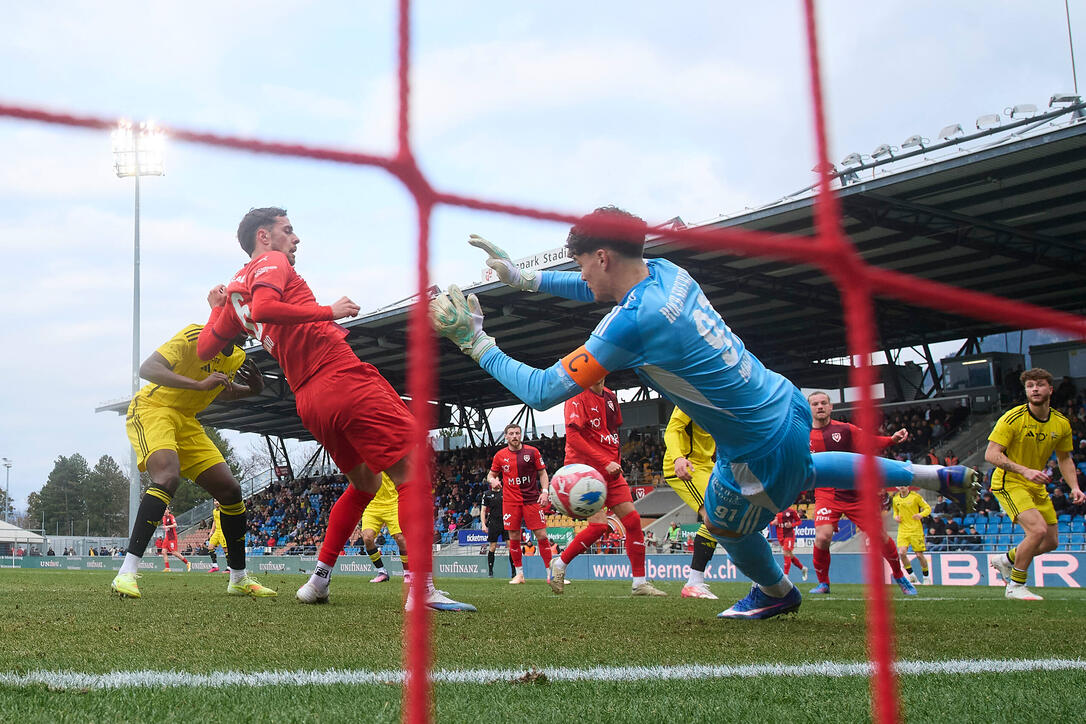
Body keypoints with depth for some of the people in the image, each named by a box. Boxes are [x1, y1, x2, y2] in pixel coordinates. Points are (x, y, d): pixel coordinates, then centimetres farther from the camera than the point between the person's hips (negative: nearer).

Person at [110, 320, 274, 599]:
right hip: (152, 409, -8)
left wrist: (253, 389, 3)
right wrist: (200, 384, -38)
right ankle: (126, 574, -34)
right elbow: (147, 369, -29)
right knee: (167, 478, -34)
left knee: (231, 491, 0)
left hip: (187, 423, 8)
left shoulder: (238, 358, 5)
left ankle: (239, 579, 15)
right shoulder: (194, 337, -20)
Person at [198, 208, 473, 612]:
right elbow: (263, 308, -21)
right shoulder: (272, 263, 0)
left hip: (308, 400, 9)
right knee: (412, 472, -10)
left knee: (364, 483, 24)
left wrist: (218, 306, 41)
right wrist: (329, 312, -15)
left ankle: (319, 578, 19)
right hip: (341, 378, -9)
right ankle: (421, 589, -21)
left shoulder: (235, 285, 23)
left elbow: (206, 348, 26)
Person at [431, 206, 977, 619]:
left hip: (763, 446, -8)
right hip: (787, 403, 8)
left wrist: (477, 344, -11)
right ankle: (932, 476, 48)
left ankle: (776, 592, 52)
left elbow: (541, 392, -23)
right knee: (800, 474, 38)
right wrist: (523, 278, 15)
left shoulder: (629, 324, -28)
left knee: (725, 523, 22)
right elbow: (600, 289, 20)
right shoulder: (664, 271, -3)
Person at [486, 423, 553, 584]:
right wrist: (493, 480, -8)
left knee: (541, 535, -6)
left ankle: (551, 573, 1)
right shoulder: (500, 455, 4)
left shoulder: (532, 452, 1)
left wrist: (545, 491, -7)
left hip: (531, 499, -1)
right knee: (514, 538, 1)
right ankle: (519, 574, 13)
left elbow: (542, 473, 6)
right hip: (510, 501, 1)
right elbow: (491, 475, 15)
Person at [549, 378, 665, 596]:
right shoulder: (578, 397, -10)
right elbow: (572, 436, -19)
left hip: (610, 472, 8)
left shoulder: (610, 397, 14)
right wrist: (605, 462, -22)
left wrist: (616, 463, 12)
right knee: (599, 525, -17)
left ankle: (639, 583, 6)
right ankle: (559, 564, 4)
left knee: (632, 520, 0)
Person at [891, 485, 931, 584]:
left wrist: (921, 515, -21)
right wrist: (896, 517, 1)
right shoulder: (895, 499, 8)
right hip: (902, 530, 3)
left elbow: (928, 508, -1)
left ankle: (926, 577, 21)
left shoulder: (915, 496, -5)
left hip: (916, 530, -3)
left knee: (919, 555, -2)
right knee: (901, 553, -14)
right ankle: (912, 576, 4)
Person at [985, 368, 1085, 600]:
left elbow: (1064, 458, 13)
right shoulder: (1013, 418, -18)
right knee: (1038, 529, -25)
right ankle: (1015, 586, -10)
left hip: (1037, 486, 7)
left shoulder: (1061, 423, 0)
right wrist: (1025, 471, -33)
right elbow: (991, 454, -22)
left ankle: (1006, 559, 33)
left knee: (1051, 542, 8)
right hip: (1008, 483, -7)